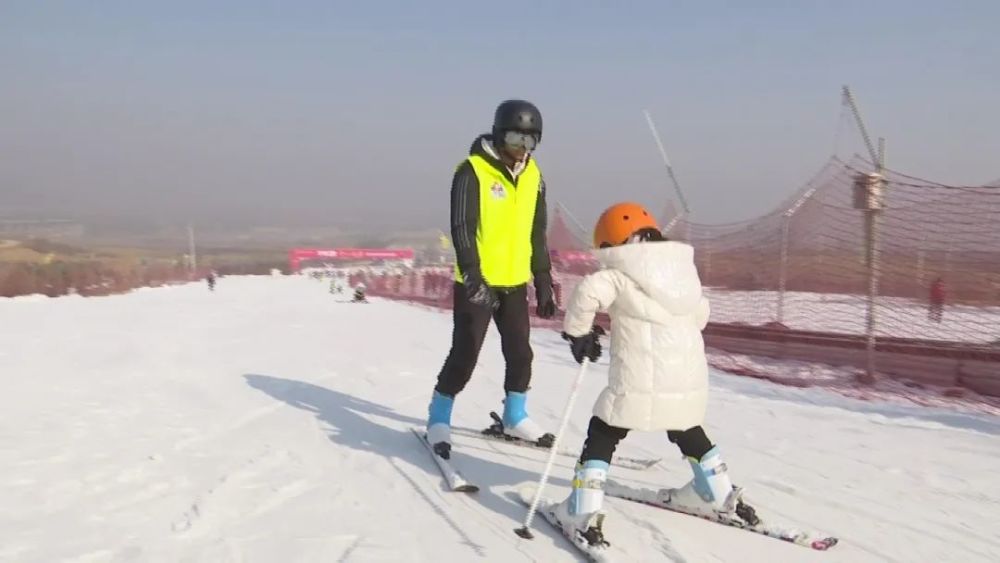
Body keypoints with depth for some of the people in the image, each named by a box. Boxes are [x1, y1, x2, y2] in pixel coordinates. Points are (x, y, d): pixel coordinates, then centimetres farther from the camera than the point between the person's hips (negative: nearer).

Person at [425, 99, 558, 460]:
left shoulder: (533, 176, 7)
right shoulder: (473, 171, -12)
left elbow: (537, 235, 13)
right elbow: (462, 229, -17)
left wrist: (544, 284, 11)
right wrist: (473, 277, -26)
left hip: (515, 283, 6)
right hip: (476, 284, -6)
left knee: (520, 353, 12)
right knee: (465, 354, -3)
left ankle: (515, 418, 30)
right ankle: (439, 418, 15)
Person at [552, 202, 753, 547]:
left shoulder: (621, 277, -7)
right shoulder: (684, 269, 12)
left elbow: (588, 293, -23)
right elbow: (701, 314, 20)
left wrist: (578, 333, -8)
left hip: (641, 383, -6)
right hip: (690, 381, 6)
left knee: (602, 435, 5)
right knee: (688, 433, 31)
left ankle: (584, 512, -3)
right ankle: (718, 493, 46)